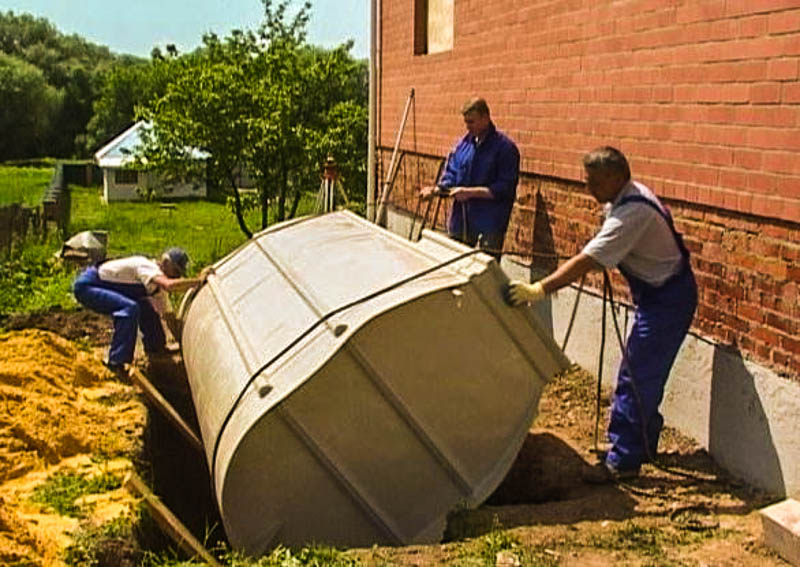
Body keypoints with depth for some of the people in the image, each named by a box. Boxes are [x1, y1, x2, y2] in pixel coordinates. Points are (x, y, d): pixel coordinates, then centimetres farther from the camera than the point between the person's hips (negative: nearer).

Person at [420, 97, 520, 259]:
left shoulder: (505, 147, -9)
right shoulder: (463, 143, 11)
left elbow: (505, 188, -14)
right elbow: (451, 175, 14)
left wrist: (470, 192, -18)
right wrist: (437, 189, -7)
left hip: (488, 228, -6)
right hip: (459, 224, 6)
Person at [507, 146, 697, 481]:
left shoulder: (632, 213, -27)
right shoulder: (626, 198, 4)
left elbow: (587, 261, -33)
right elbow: (599, 258, 17)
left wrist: (540, 289, -35)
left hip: (667, 299, -10)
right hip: (656, 294, 10)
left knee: (637, 378, -8)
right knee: (641, 376, 17)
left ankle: (623, 460, -2)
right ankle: (643, 445, 30)